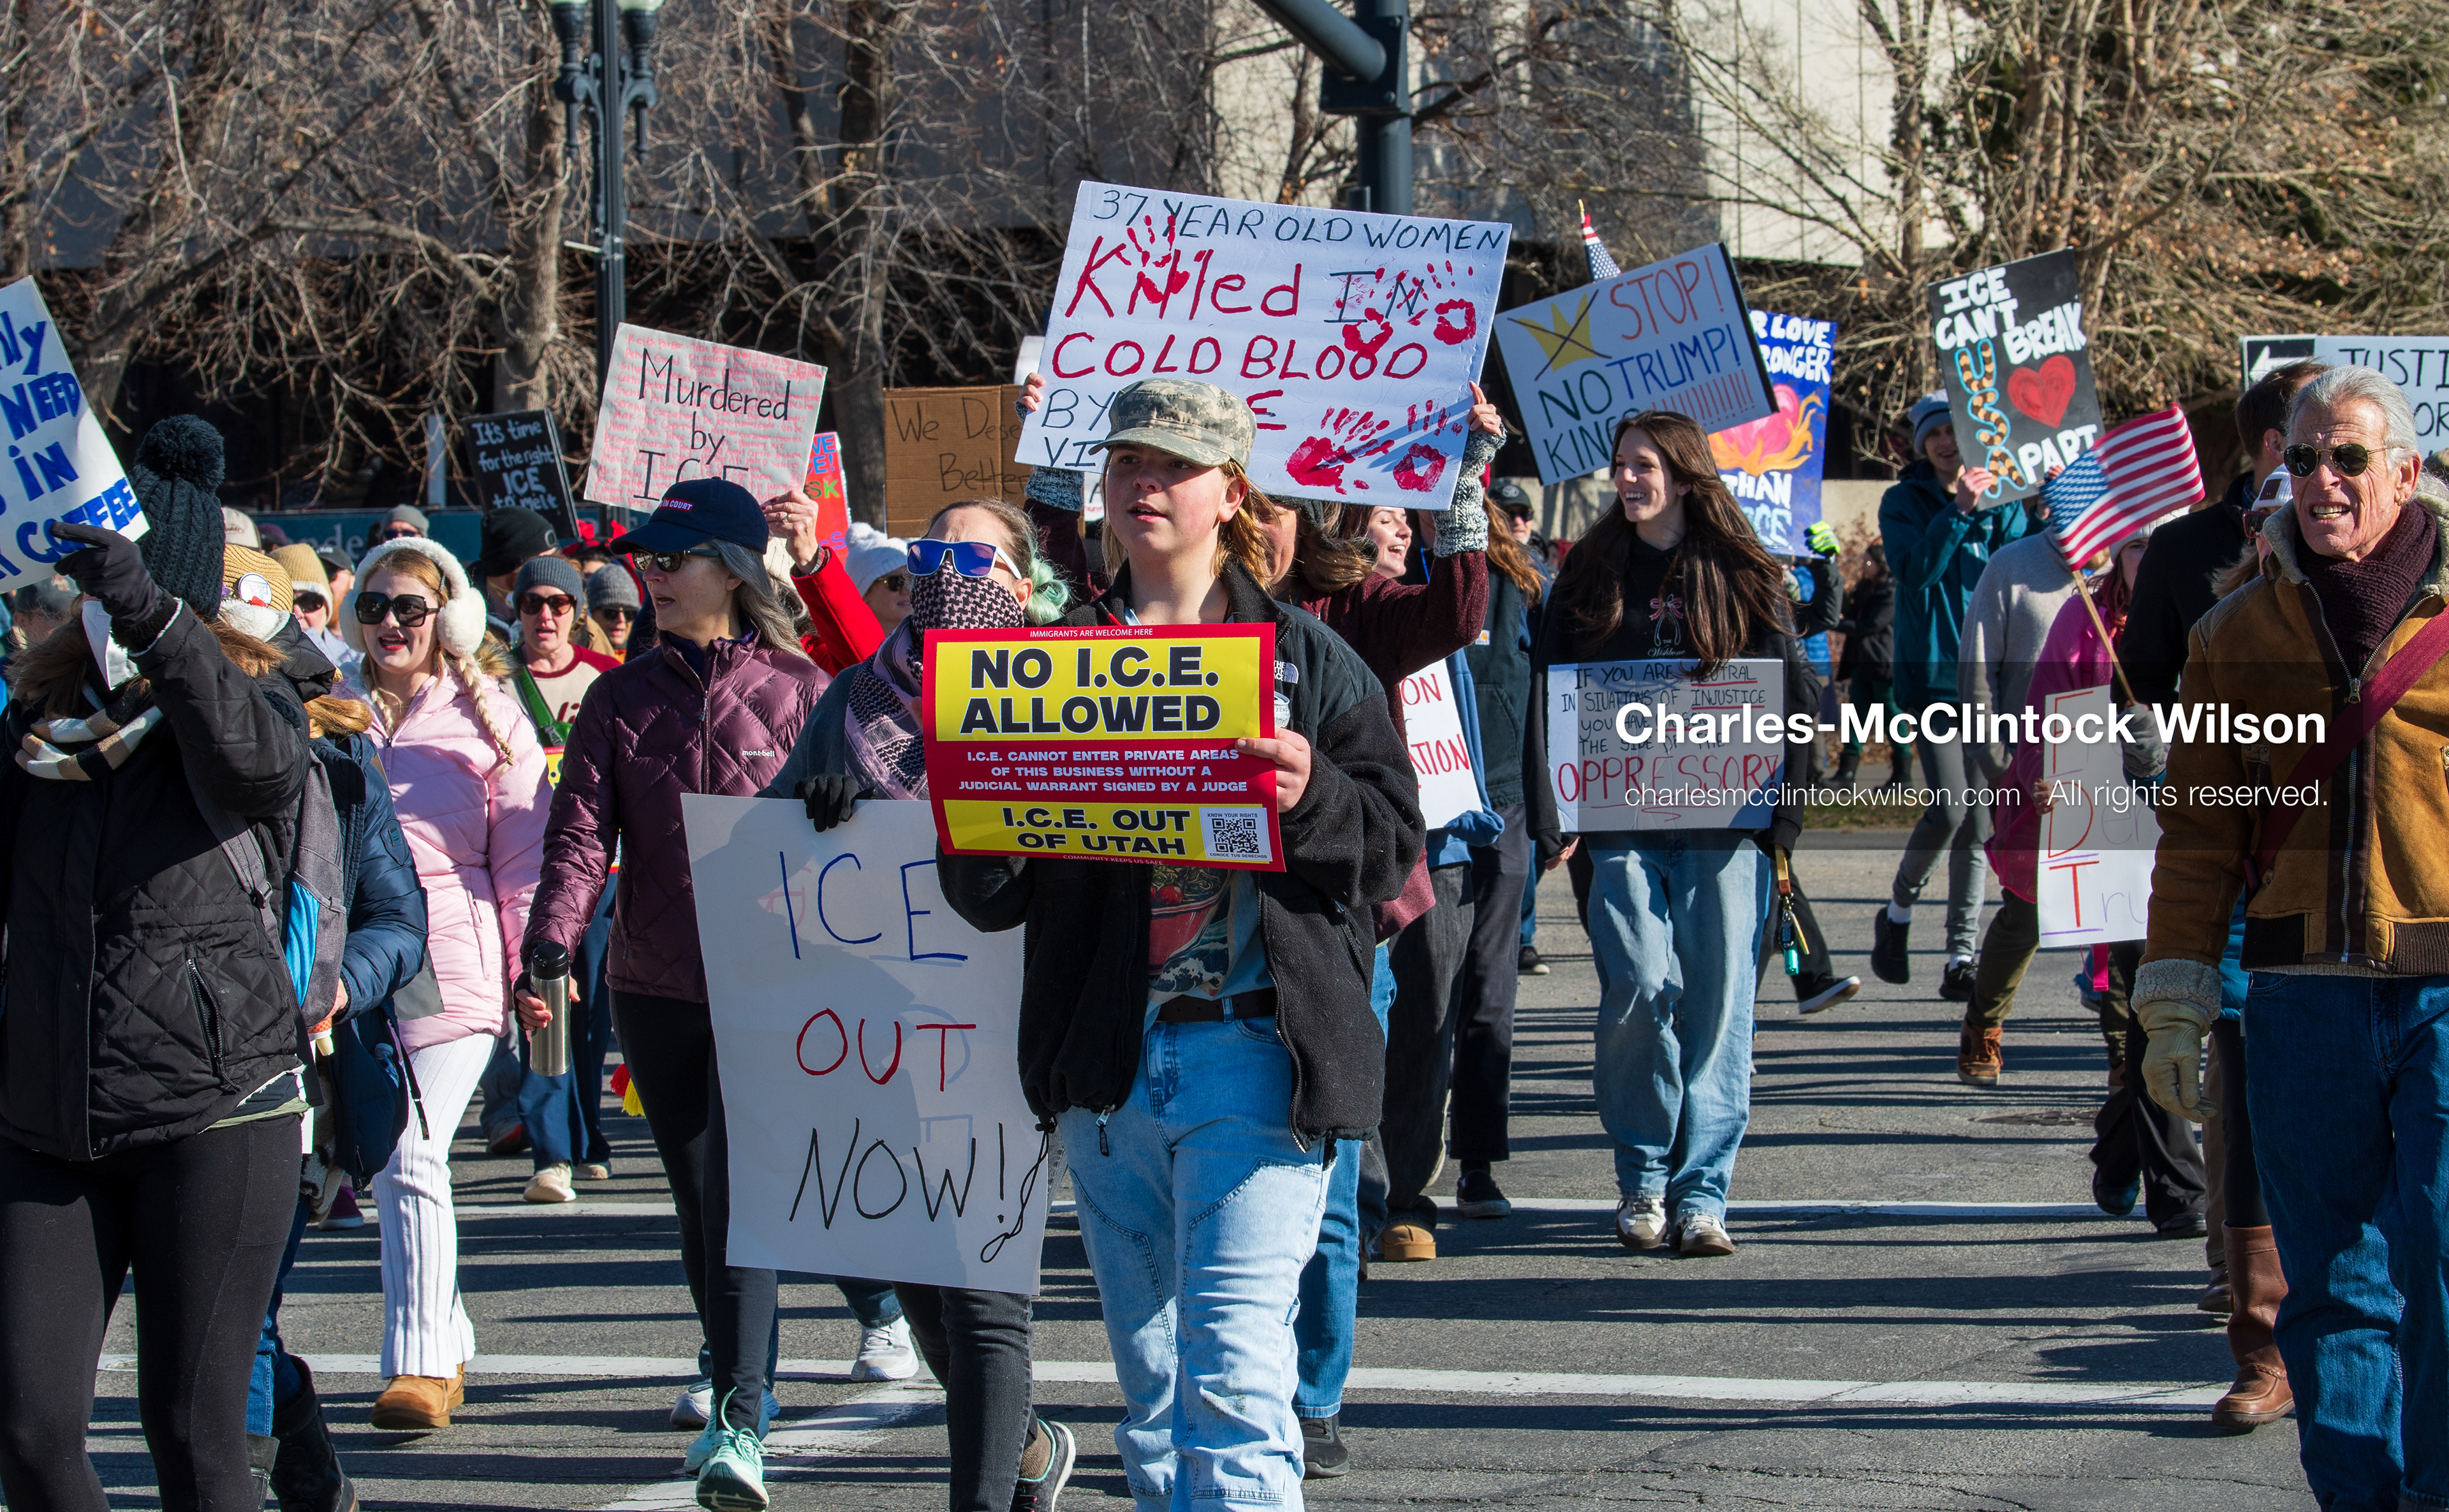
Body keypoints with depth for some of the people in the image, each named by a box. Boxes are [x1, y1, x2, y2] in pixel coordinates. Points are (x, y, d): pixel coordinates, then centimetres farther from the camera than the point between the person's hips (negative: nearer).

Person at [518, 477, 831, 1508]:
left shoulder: (796, 689, 0)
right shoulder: (621, 698, 7)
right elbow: (581, 836, 0)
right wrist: (549, 947, -15)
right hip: (656, 986, 4)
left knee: (741, 1194, -13)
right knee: (698, 1202, 10)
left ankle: (740, 1423, -15)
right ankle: (733, 1377, 27)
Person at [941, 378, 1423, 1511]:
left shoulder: (1306, 658, 8)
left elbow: (1392, 847, 2)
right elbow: (985, 896, 11)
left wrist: (1311, 796, -18)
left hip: (1253, 1046, -4)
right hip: (1106, 1057, 4)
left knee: (1234, 1371, -14)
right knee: (1150, 1381, 11)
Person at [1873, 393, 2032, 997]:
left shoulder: (2000, 501, 9)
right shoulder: (1905, 503, 2)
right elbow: (1914, 570, -15)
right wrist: (1958, 511, -23)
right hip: (1932, 672, -3)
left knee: (1979, 821, 1)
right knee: (1950, 807, -15)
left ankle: (1961, 957, 5)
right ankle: (1897, 913, 10)